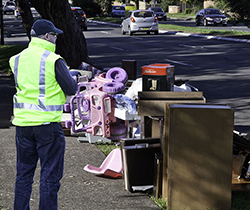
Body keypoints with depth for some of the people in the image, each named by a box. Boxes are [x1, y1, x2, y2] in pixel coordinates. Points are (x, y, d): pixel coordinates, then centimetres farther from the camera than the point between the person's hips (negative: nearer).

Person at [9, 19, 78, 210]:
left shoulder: (16, 59, 5)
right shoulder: (54, 60, -12)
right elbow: (71, 89, -9)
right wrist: (74, 80, 11)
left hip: (22, 122, 5)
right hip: (47, 123, -5)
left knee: (24, 173, 17)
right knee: (50, 175, 4)